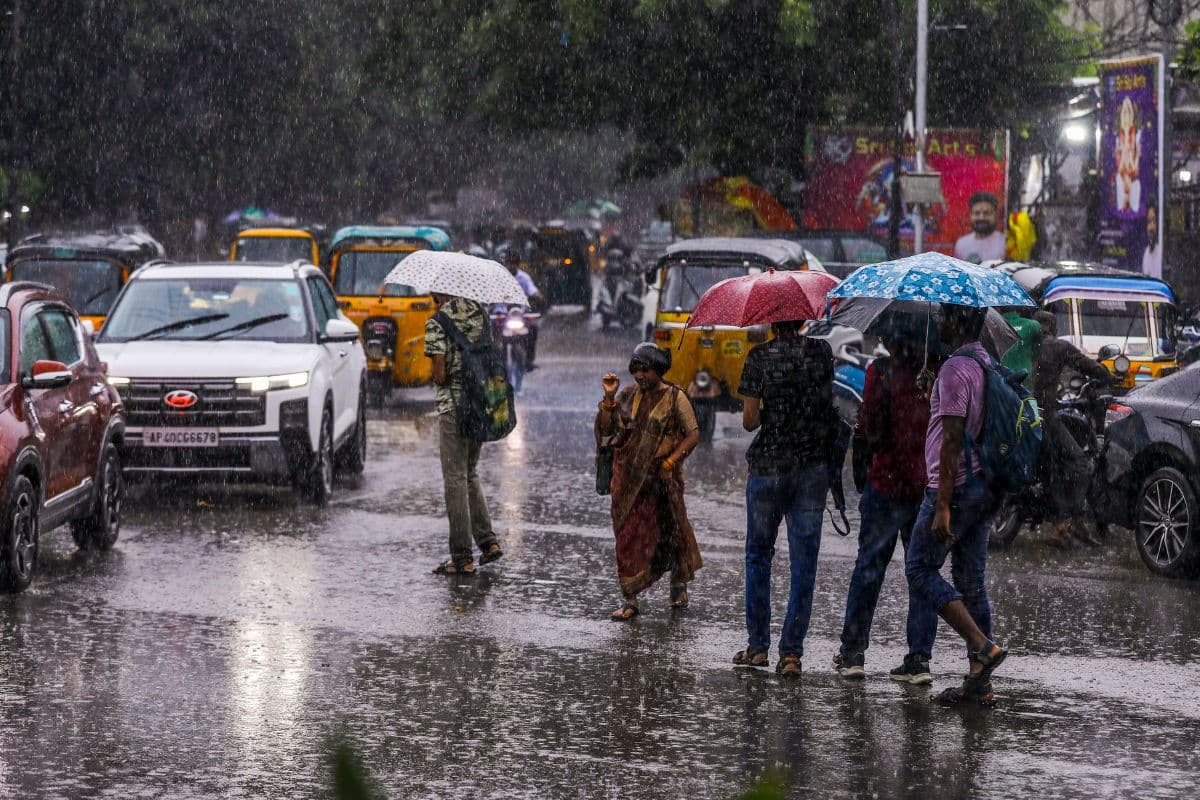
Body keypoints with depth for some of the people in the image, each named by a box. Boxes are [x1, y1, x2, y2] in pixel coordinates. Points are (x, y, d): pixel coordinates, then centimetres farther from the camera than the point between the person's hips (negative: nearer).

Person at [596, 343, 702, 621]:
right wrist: (609, 397, -7)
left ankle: (679, 583, 33)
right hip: (628, 476, 3)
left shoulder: (674, 397, -5)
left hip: (659, 476, -3)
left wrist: (670, 461, -15)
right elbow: (606, 429, 4)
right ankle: (630, 600, 0)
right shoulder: (629, 395, 7)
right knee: (629, 536, -1)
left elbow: (693, 434, -7)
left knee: (668, 531, 8)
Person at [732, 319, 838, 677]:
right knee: (803, 563, 3)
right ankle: (791, 652, -1)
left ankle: (758, 646, 15)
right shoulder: (821, 352, 0)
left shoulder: (760, 357, -9)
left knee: (758, 556, 14)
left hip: (768, 467, -2)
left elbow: (749, 420, -8)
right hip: (813, 467, 2)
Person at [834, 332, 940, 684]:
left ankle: (852, 652, 15)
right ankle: (919, 658, 4)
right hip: (931, 484, 3)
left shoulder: (882, 371, -10)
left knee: (869, 566, 9)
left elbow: (869, 429, -13)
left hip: (887, 480, -3)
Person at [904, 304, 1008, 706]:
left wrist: (942, 506, -21)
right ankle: (979, 683, 9)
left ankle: (983, 646, -13)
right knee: (971, 582, 10)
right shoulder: (988, 365, 14)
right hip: (984, 488, 9)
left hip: (955, 487, -9)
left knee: (920, 571, -1)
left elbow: (952, 441, -21)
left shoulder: (955, 369, -16)